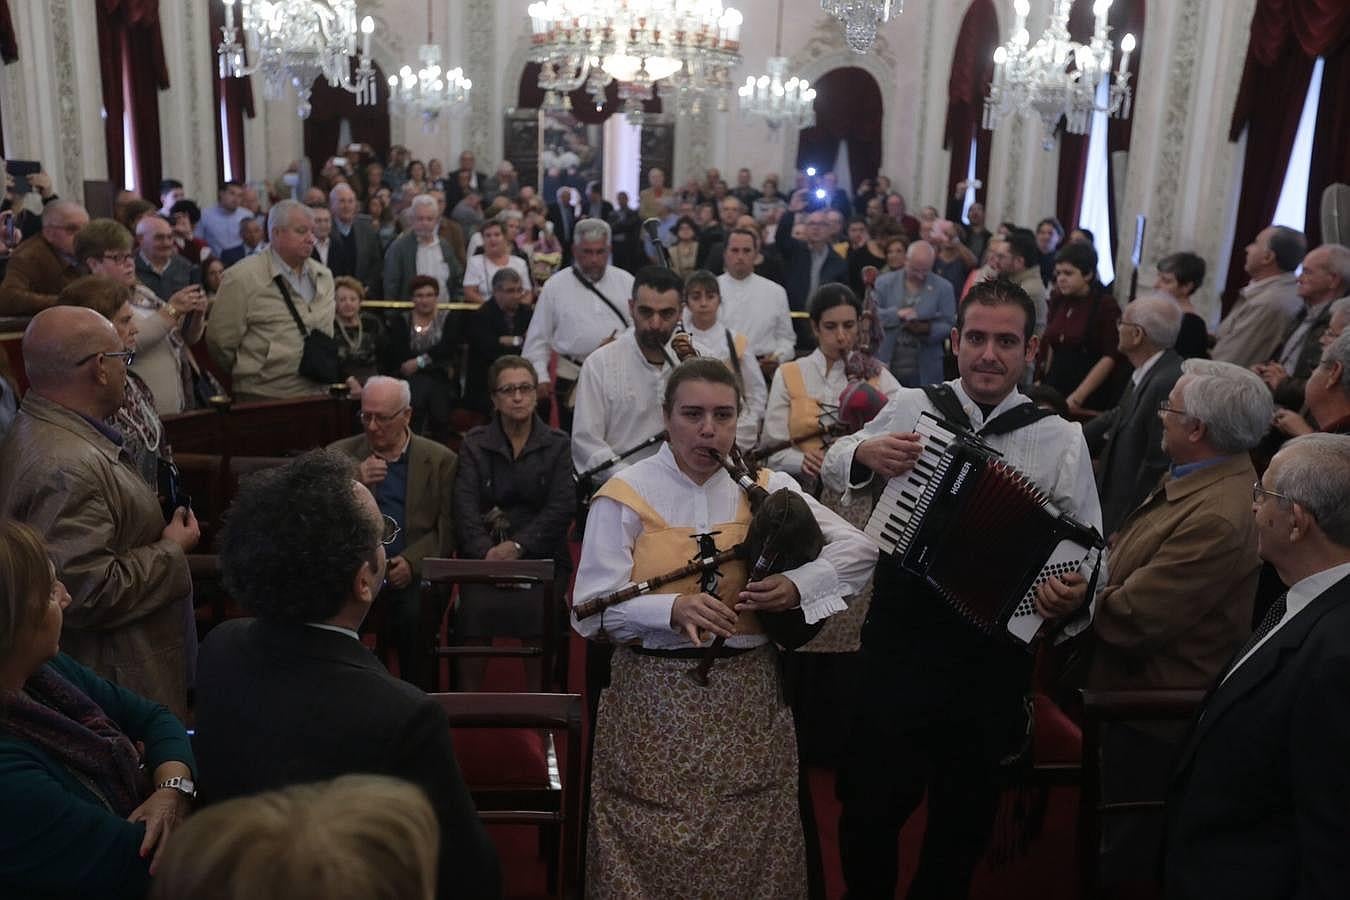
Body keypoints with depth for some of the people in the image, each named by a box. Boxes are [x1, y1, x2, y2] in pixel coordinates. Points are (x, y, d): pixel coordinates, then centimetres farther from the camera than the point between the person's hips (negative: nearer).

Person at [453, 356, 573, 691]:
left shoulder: (557, 444, 9)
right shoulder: (474, 444, 11)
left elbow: (561, 508, -2)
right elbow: (465, 507, -1)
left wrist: (518, 546, -15)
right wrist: (486, 551, -19)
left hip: (541, 554, 0)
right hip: (485, 555, 1)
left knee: (535, 610, -29)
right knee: (476, 608, -28)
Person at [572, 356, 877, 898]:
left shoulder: (766, 488, 3)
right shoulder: (626, 495, -5)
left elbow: (859, 550, 4)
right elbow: (590, 608, -10)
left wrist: (798, 584, -13)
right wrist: (672, 608, -26)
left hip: (748, 695, 2)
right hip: (654, 697, -2)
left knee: (749, 847, 9)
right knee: (653, 851, 5)